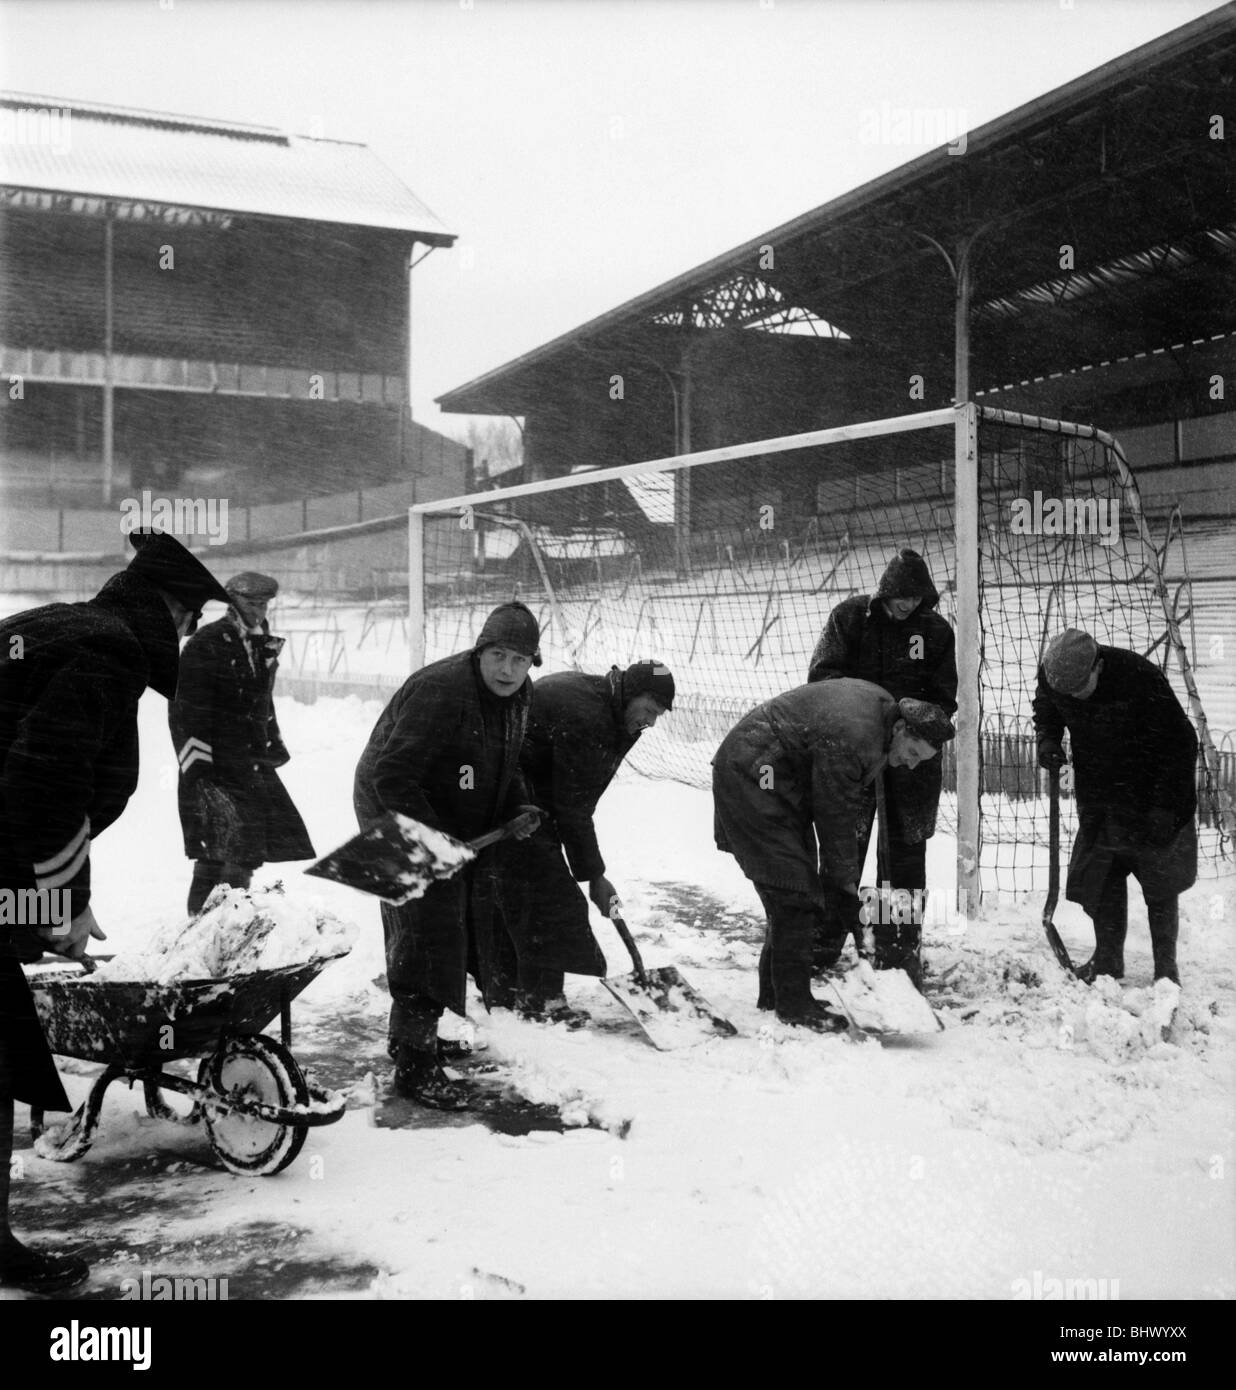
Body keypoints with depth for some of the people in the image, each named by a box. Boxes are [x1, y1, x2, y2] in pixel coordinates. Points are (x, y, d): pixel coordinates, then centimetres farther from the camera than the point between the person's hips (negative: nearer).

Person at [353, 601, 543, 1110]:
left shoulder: (517, 695, 0)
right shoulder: (438, 691, -29)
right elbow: (392, 777, -31)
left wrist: (519, 806, -2)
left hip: (465, 828, 9)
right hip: (400, 820, -9)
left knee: (474, 923, 17)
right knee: (425, 937, -12)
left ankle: (422, 1031, 37)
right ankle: (414, 1063, -3)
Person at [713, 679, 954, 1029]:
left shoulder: (884, 707, 2)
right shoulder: (851, 737, -30)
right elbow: (835, 816, -22)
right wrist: (846, 879, -10)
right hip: (751, 774, -10)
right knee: (794, 889, -11)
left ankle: (774, 992, 21)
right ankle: (794, 1004, -5)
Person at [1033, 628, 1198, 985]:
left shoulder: (1142, 678, -30)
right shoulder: (1051, 675, -15)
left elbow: (1180, 742, -21)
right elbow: (1045, 713, 10)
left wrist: (1164, 807, -22)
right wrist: (1048, 740, -13)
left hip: (1151, 795, -4)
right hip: (1097, 794, 4)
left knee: (1160, 885, 2)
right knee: (1100, 878, 4)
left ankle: (1166, 966, 13)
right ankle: (1107, 959, 16)